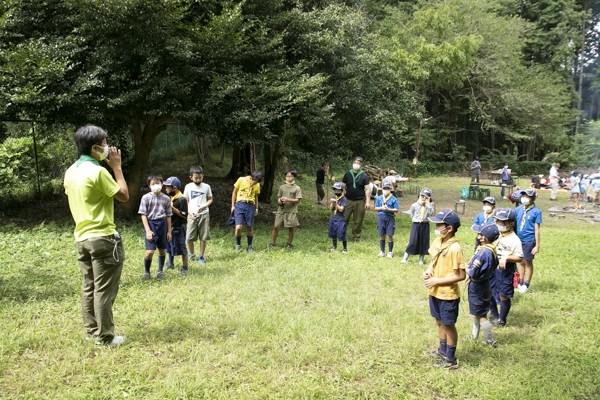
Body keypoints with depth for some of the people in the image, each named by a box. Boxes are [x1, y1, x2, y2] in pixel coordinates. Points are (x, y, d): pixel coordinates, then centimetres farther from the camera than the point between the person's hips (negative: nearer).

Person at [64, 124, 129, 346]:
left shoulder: (71, 172, 7)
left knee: (88, 287, 15)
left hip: (82, 237, 8)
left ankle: (92, 330, 25)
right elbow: (124, 196, -10)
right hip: (103, 238, -8)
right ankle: (105, 337, 6)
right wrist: (116, 167, -5)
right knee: (104, 289, -1)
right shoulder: (98, 171, -18)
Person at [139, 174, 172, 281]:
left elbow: (168, 216, 8)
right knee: (150, 251, -11)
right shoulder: (146, 197, -4)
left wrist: (169, 231, 7)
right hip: (150, 224, -3)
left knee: (162, 250, 11)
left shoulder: (166, 198, 3)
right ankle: (146, 271, 11)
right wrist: (148, 230, -12)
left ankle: (160, 271, 27)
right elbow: (143, 215, -5)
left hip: (162, 224, 3)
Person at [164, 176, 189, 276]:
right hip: (169, 227, 8)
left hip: (178, 228, -8)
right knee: (169, 246, 21)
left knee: (181, 248, 1)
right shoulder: (170, 198, 6)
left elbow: (184, 215, -20)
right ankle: (171, 263, 40)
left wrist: (172, 208, -23)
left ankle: (184, 268, 12)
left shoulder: (182, 199, -18)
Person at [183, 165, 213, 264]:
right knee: (189, 238, -2)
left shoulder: (206, 187, 2)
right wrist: (189, 212, -6)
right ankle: (192, 254, 22)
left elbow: (210, 199, 8)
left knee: (203, 237, 2)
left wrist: (204, 206, -10)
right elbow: (185, 201, 8)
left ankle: (201, 256, 17)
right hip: (192, 215, 0)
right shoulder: (188, 187, 2)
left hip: (204, 215, 0)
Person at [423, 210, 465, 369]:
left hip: (448, 295, -8)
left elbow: (461, 275, -22)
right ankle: (442, 351, 39)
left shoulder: (454, 248, -24)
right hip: (435, 292, 8)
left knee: (448, 325, 7)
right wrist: (428, 271, -5)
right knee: (440, 322, 21)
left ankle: (450, 359, 22)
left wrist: (437, 281, -22)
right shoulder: (437, 241, 0)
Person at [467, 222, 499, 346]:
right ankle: (474, 335, 38)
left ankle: (490, 340, 19)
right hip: (485, 283, 9)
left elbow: (473, 273, -27)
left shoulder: (483, 252, -30)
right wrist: (470, 267, 3)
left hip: (477, 287, -9)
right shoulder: (492, 250, -2)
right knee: (476, 312, 24)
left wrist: (466, 269, -6)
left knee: (481, 315, 7)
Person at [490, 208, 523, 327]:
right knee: (489, 291, 17)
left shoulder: (514, 240, -16)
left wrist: (506, 258, -29)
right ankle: (493, 314, 38)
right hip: (493, 268, 7)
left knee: (503, 295, 5)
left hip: (506, 271, -7)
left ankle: (502, 319, 21)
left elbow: (519, 258, -17)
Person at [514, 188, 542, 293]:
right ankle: (520, 282, 30)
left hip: (529, 241, -4)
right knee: (521, 262, 16)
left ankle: (526, 284, 25)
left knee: (528, 262, 11)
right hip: (519, 239, 4)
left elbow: (537, 230, -10)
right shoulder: (518, 209, 0)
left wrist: (537, 246, -9)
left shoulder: (536, 211, -12)